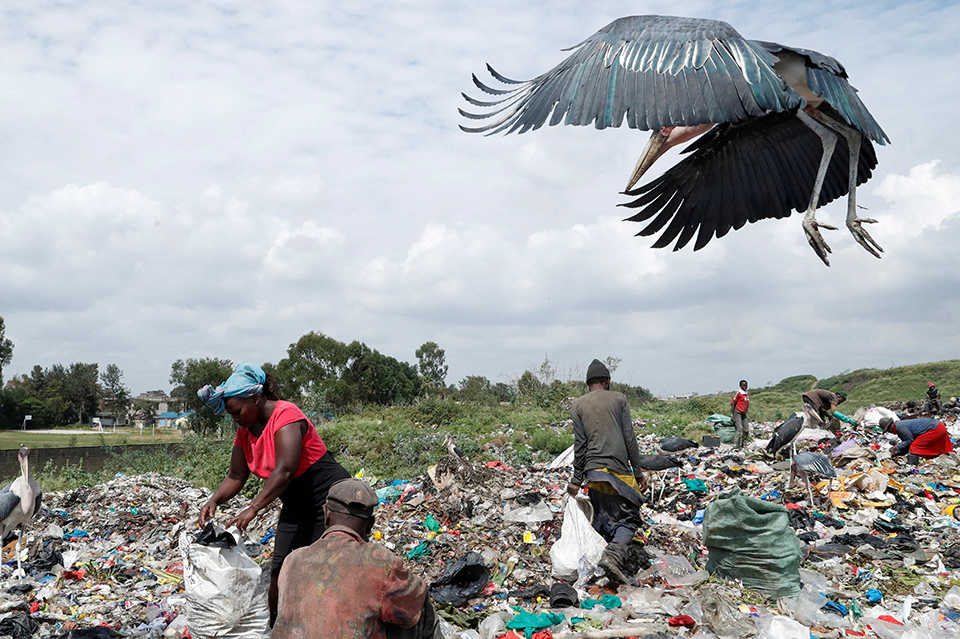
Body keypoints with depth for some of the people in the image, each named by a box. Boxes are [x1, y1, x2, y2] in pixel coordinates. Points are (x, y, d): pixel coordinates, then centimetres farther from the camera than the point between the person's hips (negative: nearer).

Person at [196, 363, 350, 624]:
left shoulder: (286, 415, -21)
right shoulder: (245, 430, 5)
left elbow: (284, 470, -32)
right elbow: (236, 476, 9)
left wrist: (253, 509, -36)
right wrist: (215, 500, -9)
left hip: (329, 498, -8)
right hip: (296, 508, 8)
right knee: (279, 573, 6)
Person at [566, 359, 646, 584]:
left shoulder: (577, 405, 10)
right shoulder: (619, 399, 7)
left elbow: (579, 444, 4)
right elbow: (629, 438, 3)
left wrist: (576, 479, 8)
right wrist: (638, 472, 8)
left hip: (593, 472, 2)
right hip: (619, 470, -2)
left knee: (601, 521, 13)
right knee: (628, 518, -1)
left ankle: (613, 556, 11)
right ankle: (615, 553, -23)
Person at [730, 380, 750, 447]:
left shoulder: (746, 393, 15)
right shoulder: (738, 392, -6)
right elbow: (733, 403, -8)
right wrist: (731, 414, -12)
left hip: (743, 414, 8)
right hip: (737, 413, -8)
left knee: (746, 430, 4)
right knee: (740, 428, -18)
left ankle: (743, 443, 15)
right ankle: (735, 444, -19)